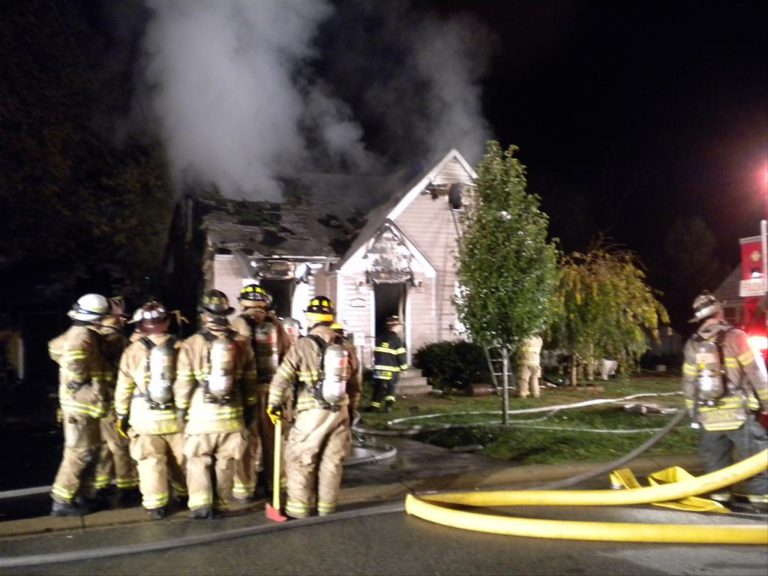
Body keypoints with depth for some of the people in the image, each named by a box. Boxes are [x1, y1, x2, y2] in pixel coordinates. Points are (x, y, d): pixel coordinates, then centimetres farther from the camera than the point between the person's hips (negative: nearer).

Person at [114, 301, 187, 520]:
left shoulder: (133, 351, -4)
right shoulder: (179, 347, -3)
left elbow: (124, 387, 0)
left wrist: (121, 415, 11)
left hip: (145, 415, -1)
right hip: (175, 414, 2)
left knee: (151, 461, 6)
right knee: (179, 458, 17)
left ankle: (155, 506, 8)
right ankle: (183, 493, 34)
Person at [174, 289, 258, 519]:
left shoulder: (192, 344, -7)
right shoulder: (241, 343, 1)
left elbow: (183, 382, -5)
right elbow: (249, 380, 6)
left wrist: (181, 409, 8)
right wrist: (249, 409, 16)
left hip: (201, 413, -2)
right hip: (232, 414, 2)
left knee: (198, 460, 10)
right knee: (225, 462, 12)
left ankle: (200, 504, 3)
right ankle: (221, 505, 17)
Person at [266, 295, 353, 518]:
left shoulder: (303, 345, -9)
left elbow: (282, 378, -11)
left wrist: (274, 404, 1)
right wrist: (351, 407, 25)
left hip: (313, 413, -5)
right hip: (339, 412, 5)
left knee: (299, 460, 6)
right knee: (332, 461, 12)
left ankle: (298, 509, 9)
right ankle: (327, 507, 20)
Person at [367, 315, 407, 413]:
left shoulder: (380, 338, 7)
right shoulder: (397, 340, -12)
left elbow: (376, 353, 11)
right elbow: (401, 356, -12)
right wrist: (403, 366, 3)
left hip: (379, 368, 4)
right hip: (392, 370, -4)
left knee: (378, 388, 13)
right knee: (391, 388, 12)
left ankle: (374, 406, 13)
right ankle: (389, 402, -4)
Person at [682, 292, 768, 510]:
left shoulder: (692, 344, 6)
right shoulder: (734, 337, -7)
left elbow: (689, 383, 10)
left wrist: (693, 412, 18)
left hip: (707, 415, 4)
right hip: (738, 411, -4)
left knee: (715, 458, 12)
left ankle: (719, 495, 15)